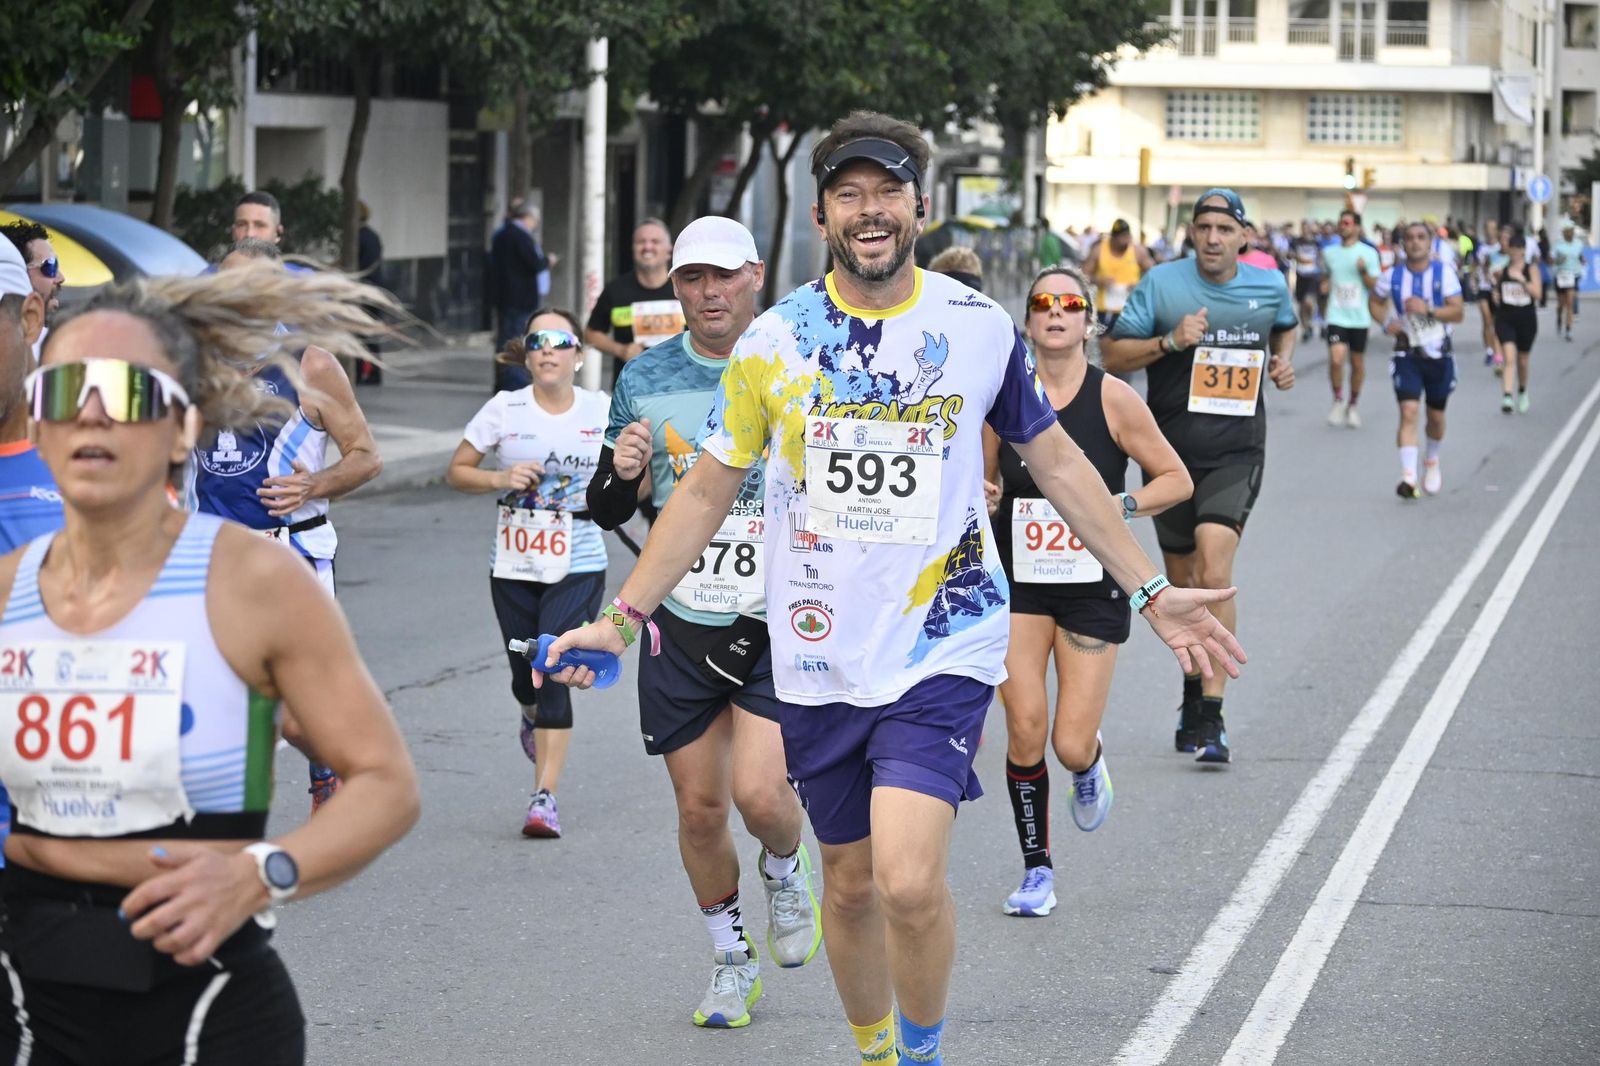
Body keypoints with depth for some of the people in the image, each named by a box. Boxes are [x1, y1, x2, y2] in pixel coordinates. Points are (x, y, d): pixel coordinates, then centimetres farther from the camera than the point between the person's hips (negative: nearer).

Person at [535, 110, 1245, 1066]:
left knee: (909, 880, -18)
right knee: (850, 881, 12)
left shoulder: (982, 328, -2)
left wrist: (1151, 592, 8)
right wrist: (625, 614, 3)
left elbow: (1056, 461, 10)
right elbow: (709, 489, 8)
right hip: (820, 659, 2)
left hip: (944, 647, -2)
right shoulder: (774, 340, 0)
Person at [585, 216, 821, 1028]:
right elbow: (607, 511, 11)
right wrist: (623, 473, -11)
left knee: (759, 791, -17)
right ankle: (730, 957, 26)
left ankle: (785, 871, 18)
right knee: (699, 808, 5)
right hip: (682, 624, 3)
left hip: (781, 623, -3)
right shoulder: (645, 380, 4)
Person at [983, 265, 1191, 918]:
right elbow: (980, 482, 13)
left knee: (1072, 745, -6)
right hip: (1018, 585, 1)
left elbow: (1177, 479, 0)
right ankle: (1037, 869, 10)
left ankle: (1089, 768, 34)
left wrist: (1121, 504, -16)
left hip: (1093, 588, -1)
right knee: (1025, 729, -9)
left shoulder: (1113, 399, -7)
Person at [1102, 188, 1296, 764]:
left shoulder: (1268, 285, 3)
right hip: (1172, 451, 1)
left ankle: (1211, 718, -19)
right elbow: (1112, 355, -4)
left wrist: (1284, 361, 6)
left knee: (1215, 575, -18)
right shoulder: (1162, 284, -4)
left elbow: (1285, 326, 27)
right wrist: (1169, 341, -18)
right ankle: (1193, 690, 38)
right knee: (1183, 583, 13)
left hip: (1236, 452, -1)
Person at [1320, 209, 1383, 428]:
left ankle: (1352, 405, 25)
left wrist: (1364, 271, -22)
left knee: (1357, 363, 8)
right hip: (1336, 316, 1)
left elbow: (1375, 286, -5)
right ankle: (1338, 401, 3)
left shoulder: (1368, 253, -3)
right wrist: (1325, 284, 2)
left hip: (1359, 317, -1)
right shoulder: (1329, 253, 7)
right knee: (1336, 359, -17)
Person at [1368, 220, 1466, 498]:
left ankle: (1431, 462, 43)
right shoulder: (1393, 276, -2)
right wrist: (1386, 321, -6)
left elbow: (1458, 312, -11)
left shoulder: (1444, 273, -6)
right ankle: (1408, 477, -23)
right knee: (1408, 412, -17)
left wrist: (1428, 310, -26)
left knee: (1436, 415, 14)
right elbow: (1374, 302, 14)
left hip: (1439, 355, 1)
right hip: (1407, 354, -1)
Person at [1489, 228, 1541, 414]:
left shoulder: (1531, 270, -2)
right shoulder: (1501, 271, 1)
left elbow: (1537, 294, -13)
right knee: (1509, 358, -18)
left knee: (1523, 361, 15)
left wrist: (1522, 279, -22)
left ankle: (1522, 392, 41)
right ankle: (1506, 397, -25)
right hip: (1505, 319, -1)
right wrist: (1493, 284, -6)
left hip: (1526, 320, 1)